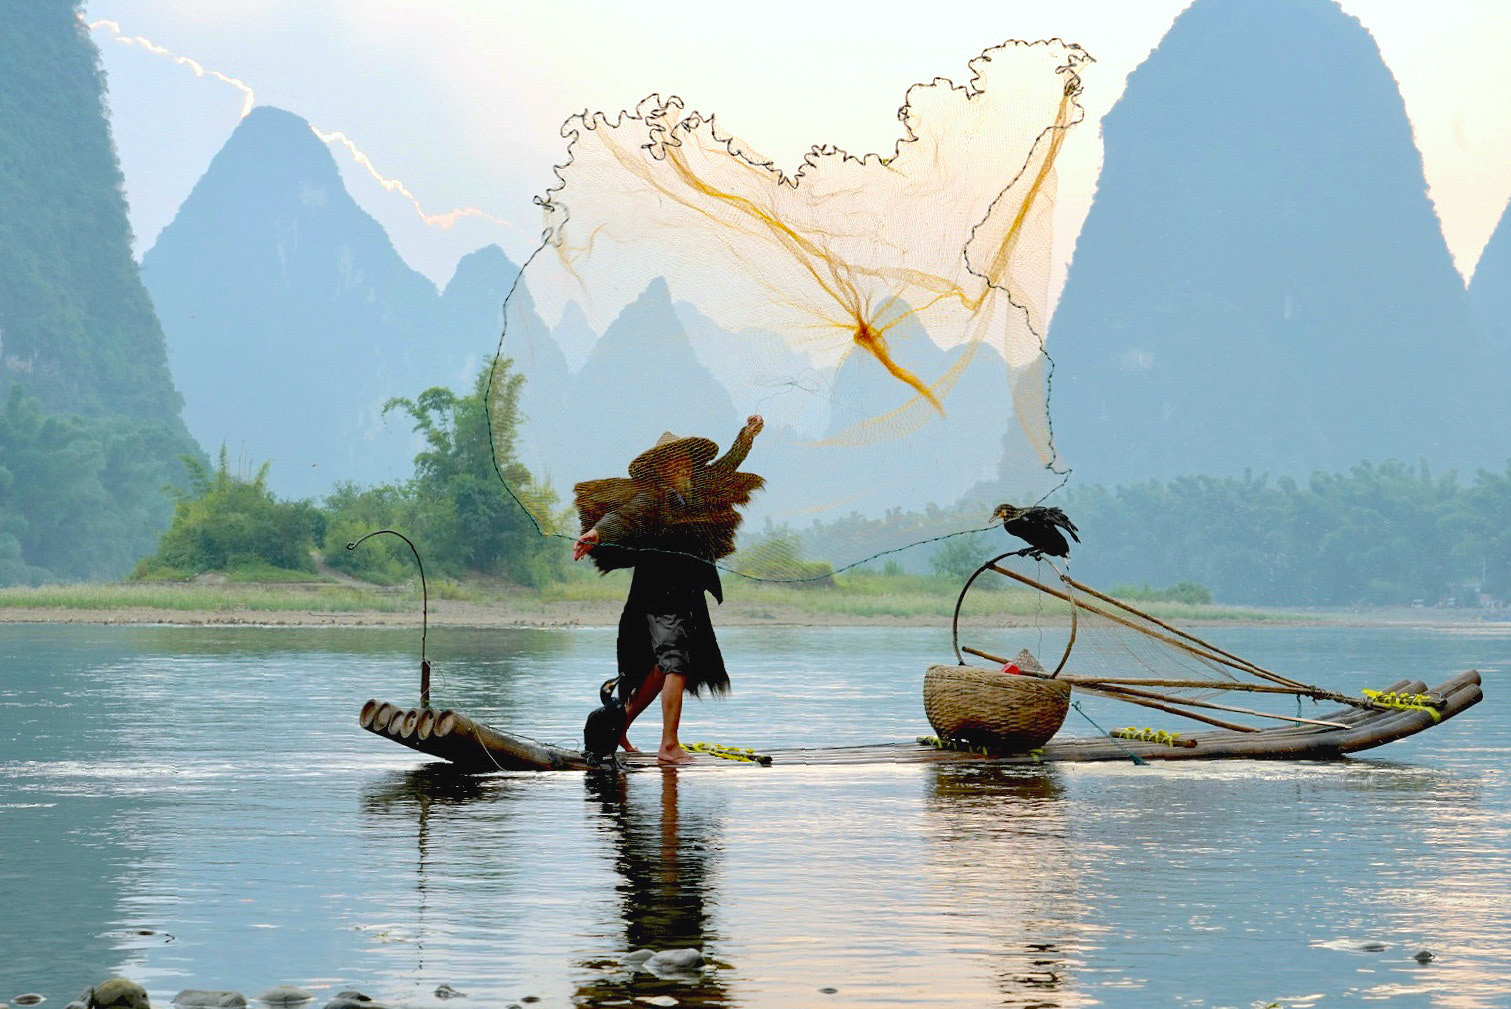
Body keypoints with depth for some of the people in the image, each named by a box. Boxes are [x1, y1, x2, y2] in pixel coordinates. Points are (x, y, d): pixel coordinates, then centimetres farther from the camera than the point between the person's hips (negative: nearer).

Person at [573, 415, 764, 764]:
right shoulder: (651, 497, -7)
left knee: (662, 667, 14)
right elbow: (622, 516, -24)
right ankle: (669, 746, -16)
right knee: (675, 665, -15)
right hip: (660, 592, -9)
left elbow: (723, 470, 29)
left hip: (686, 597, 9)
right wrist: (595, 533, -42)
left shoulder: (694, 493, 15)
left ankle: (620, 724, 28)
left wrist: (747, 435, 29)